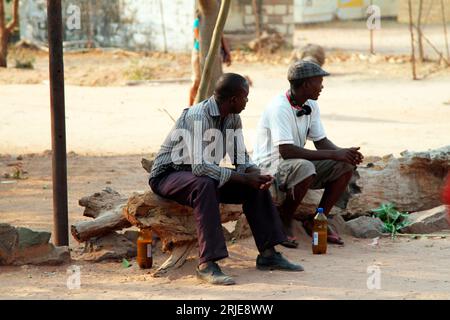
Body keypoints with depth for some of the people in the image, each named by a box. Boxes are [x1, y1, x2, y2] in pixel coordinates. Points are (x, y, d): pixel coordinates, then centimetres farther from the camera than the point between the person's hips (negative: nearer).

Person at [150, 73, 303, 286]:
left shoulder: (233, 118, 1)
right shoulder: (198, 116, -27)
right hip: (168, 176, -8)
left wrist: (255, 173, -17)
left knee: (256, 185, -5)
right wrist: (244, 178, -32)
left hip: (202, 174, 9)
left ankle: (268, 254, -2)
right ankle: (207, 264, -41)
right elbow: (199, 166, -36)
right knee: (205, 185, -39)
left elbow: (241, 159, 7)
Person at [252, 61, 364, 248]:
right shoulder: (279, 107, -24)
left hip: (299, 165, 8)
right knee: (304, 168, -38)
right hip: (268, 166, -8)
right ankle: (283, 224, -16)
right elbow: (286, 151, -32)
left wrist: (344, 153, -14)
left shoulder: (311, 106, 3)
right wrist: (332, 154, -31)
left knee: (345, 166, -8)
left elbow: (321, 141, 9)